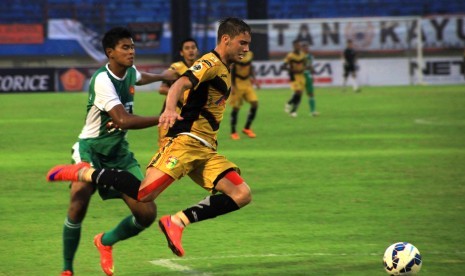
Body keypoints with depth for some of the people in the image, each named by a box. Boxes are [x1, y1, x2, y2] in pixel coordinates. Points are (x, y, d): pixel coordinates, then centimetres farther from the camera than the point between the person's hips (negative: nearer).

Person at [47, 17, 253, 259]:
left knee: (242, 195, -8)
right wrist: (170, 109, -43)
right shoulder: (211, 63, -7)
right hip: (185, 140, -9)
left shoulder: (224, 70, 21)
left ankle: (177, 221, -9)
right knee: (144, 193, -23)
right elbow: (180, 84, -25)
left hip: (205, 150, 9)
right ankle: (81, 173, -4)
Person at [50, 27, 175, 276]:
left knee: (147, 213, -6)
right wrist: (162, 119, -36)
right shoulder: (103, 80, -22)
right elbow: (123, 120, -32)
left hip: (119, 152, 7)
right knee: (79, 203, -30)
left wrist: (163, 76, 44)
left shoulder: (130, 72, 4)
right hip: (91, 148, -7)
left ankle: (105, 242, 24)